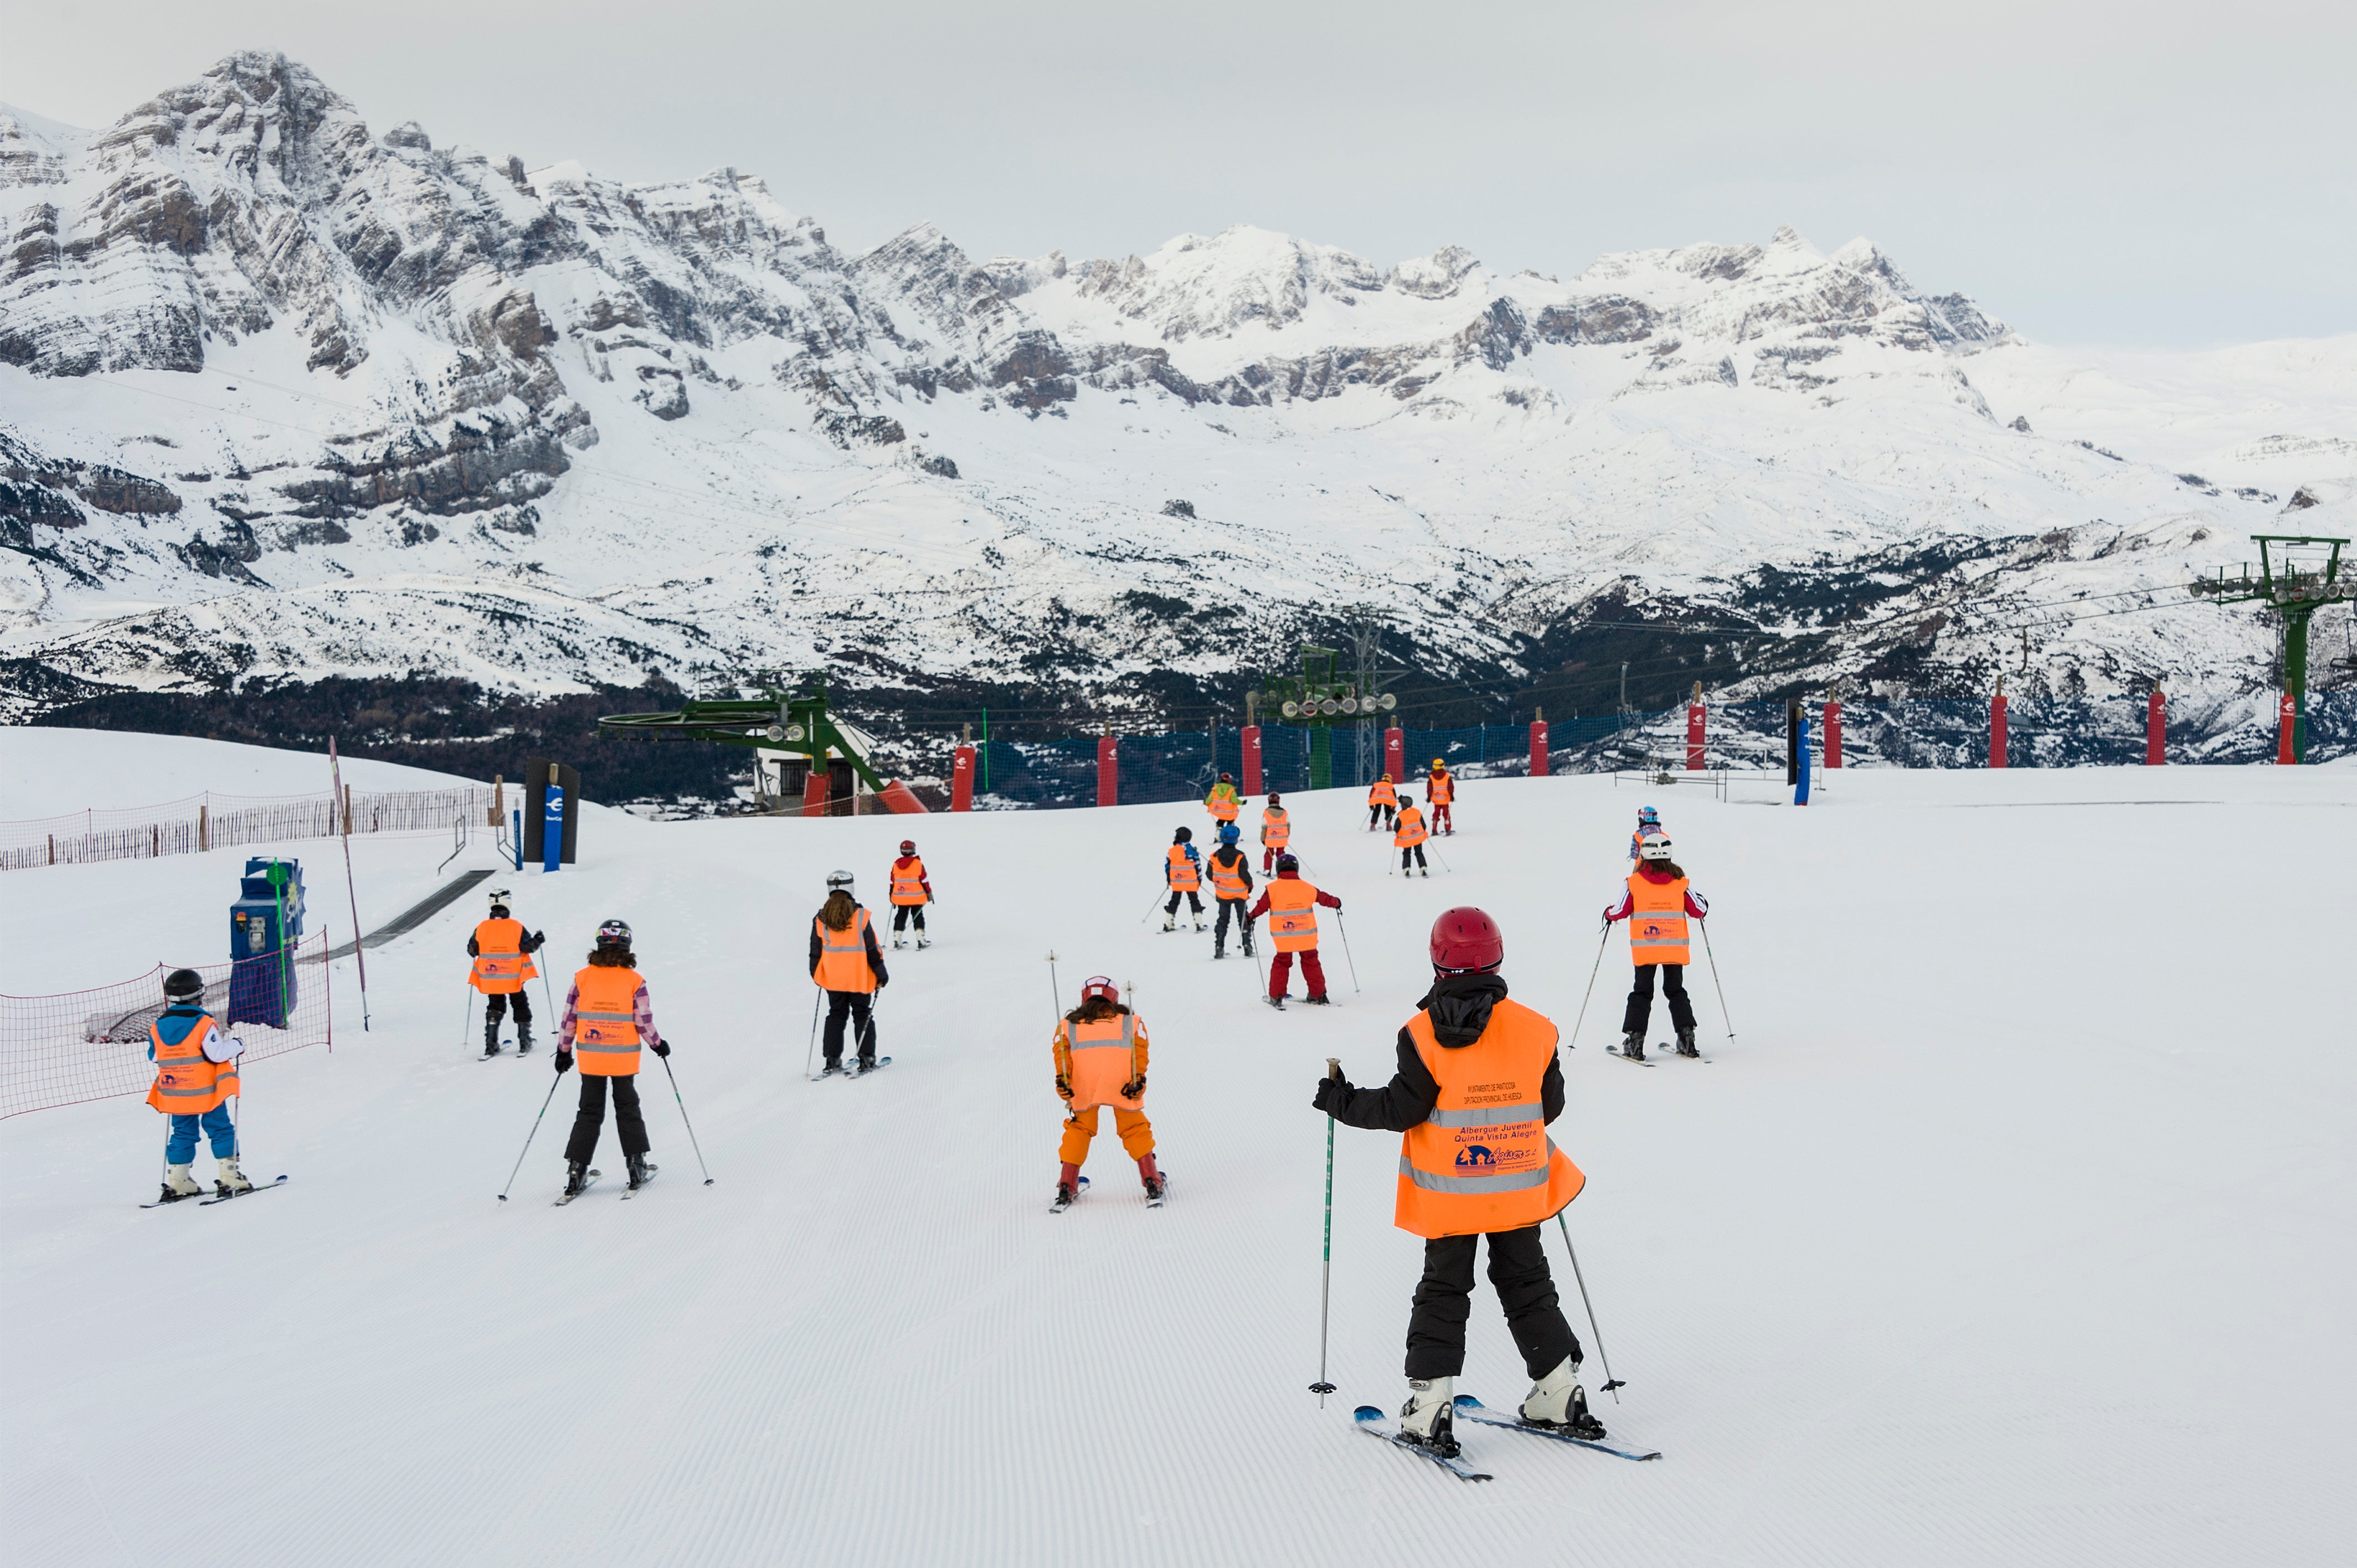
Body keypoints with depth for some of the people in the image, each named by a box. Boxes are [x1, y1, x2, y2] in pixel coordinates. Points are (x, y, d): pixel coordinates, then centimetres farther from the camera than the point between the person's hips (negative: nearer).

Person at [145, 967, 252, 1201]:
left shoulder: (158, 1027, 2)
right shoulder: (203, 1023, -15)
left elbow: (154, 1056, 11)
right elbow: (217, 1053, -18)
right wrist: (237, 1045, -1)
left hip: (174, 1094, 5)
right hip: (206, 1092, -5)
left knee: (183, 1133, 15)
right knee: (221, 1130, 4)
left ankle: (177, 1181, 13)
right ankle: (228, 1177, 0)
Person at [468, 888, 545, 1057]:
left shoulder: (482, 928, -6)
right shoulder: (516, 927, -12)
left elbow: (472, 951, 1)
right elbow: (528, 947, -9)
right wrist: (538, 940, 10)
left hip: (490, 978, 2)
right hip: (514, 978, -2)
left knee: (494, 1010, 17)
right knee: (521, 1008, 14)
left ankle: (491, 1046, 10)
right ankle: (524, 1045, 11)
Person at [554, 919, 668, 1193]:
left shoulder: (582, 978, -4)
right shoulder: (634, 981, -9)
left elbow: (569, 1019, -3)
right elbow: (644, 1023, -9)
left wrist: (564, 1051, 9)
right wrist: (658, 1045, 9)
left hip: (590, 1058, 1)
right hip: (624, 1059, -1)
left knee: (589, 1113, 11)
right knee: (628, 1110, 15)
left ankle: (576, 1170, 5)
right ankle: (636, 1166, 15)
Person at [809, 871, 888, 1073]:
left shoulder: (820, 919, -3)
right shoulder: (860, 916, -11)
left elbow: (816, 952, 5)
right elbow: (873, 950, -8)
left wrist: (816, 976, 19)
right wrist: (881, 975, 1)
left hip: (832, 979, 2)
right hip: (859, 978, -2)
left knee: (836, 1016, 13)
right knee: (862, 1016, 8)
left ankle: (833, 1060, 10)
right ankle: (866, 1059, 6)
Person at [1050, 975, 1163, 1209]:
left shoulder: (1069, 1025, 26)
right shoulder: (1131, 1021, 24)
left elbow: (1062, 1049, 8)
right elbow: (1140, 1048, 7)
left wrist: (1062, 1078, -2)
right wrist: (1139, 1078, -2)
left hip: (1083, 1081, 1)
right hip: (1122, 1079, 0)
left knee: (1079, 1128, 16)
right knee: (1134, 1128, 14)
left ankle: (1067, 1187, 13)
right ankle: (1152, 1183, 11)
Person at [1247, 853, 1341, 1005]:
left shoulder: (1272, 889, -8)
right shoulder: (1307, 888, -1)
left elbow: (1262, 906, -6)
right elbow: (1324, 898, 9)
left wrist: (1251, 917, 12)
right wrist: (1336, 903, 30)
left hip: (1283, 937, -1)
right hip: (1307, 936, 1)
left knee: (1282, 963, 13)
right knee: (1311, 962, 15)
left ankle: (1276, 997, 11)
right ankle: (1318, 996, 18)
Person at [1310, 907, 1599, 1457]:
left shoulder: (1424, 1035, -14)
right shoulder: (1534, 1030, -4)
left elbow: (1401, 1110, -13)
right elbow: (1550, 1105, 4)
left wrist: (1343, 1102, 1)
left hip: (1449, 1194, -2)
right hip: (1519, 1189, 2)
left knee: (1443, 1292, 8)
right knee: (1528, 1287, 17)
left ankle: (1429, 1410, 4)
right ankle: (1560, 1396, 18)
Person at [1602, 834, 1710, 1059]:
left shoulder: (1635, 882, -4)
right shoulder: (1680, 882, 0)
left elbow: (1620, 912, -2)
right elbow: (1698, 911, 4)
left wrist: (1609, 915, 20)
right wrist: (1704, 906, 27)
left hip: (1644, 948, -1)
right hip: (1675, 947, 1)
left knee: (1642, 993, 8)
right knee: (1676, 992, 15)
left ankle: (1635, 1041, 0)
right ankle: (1686, 1036, 5)